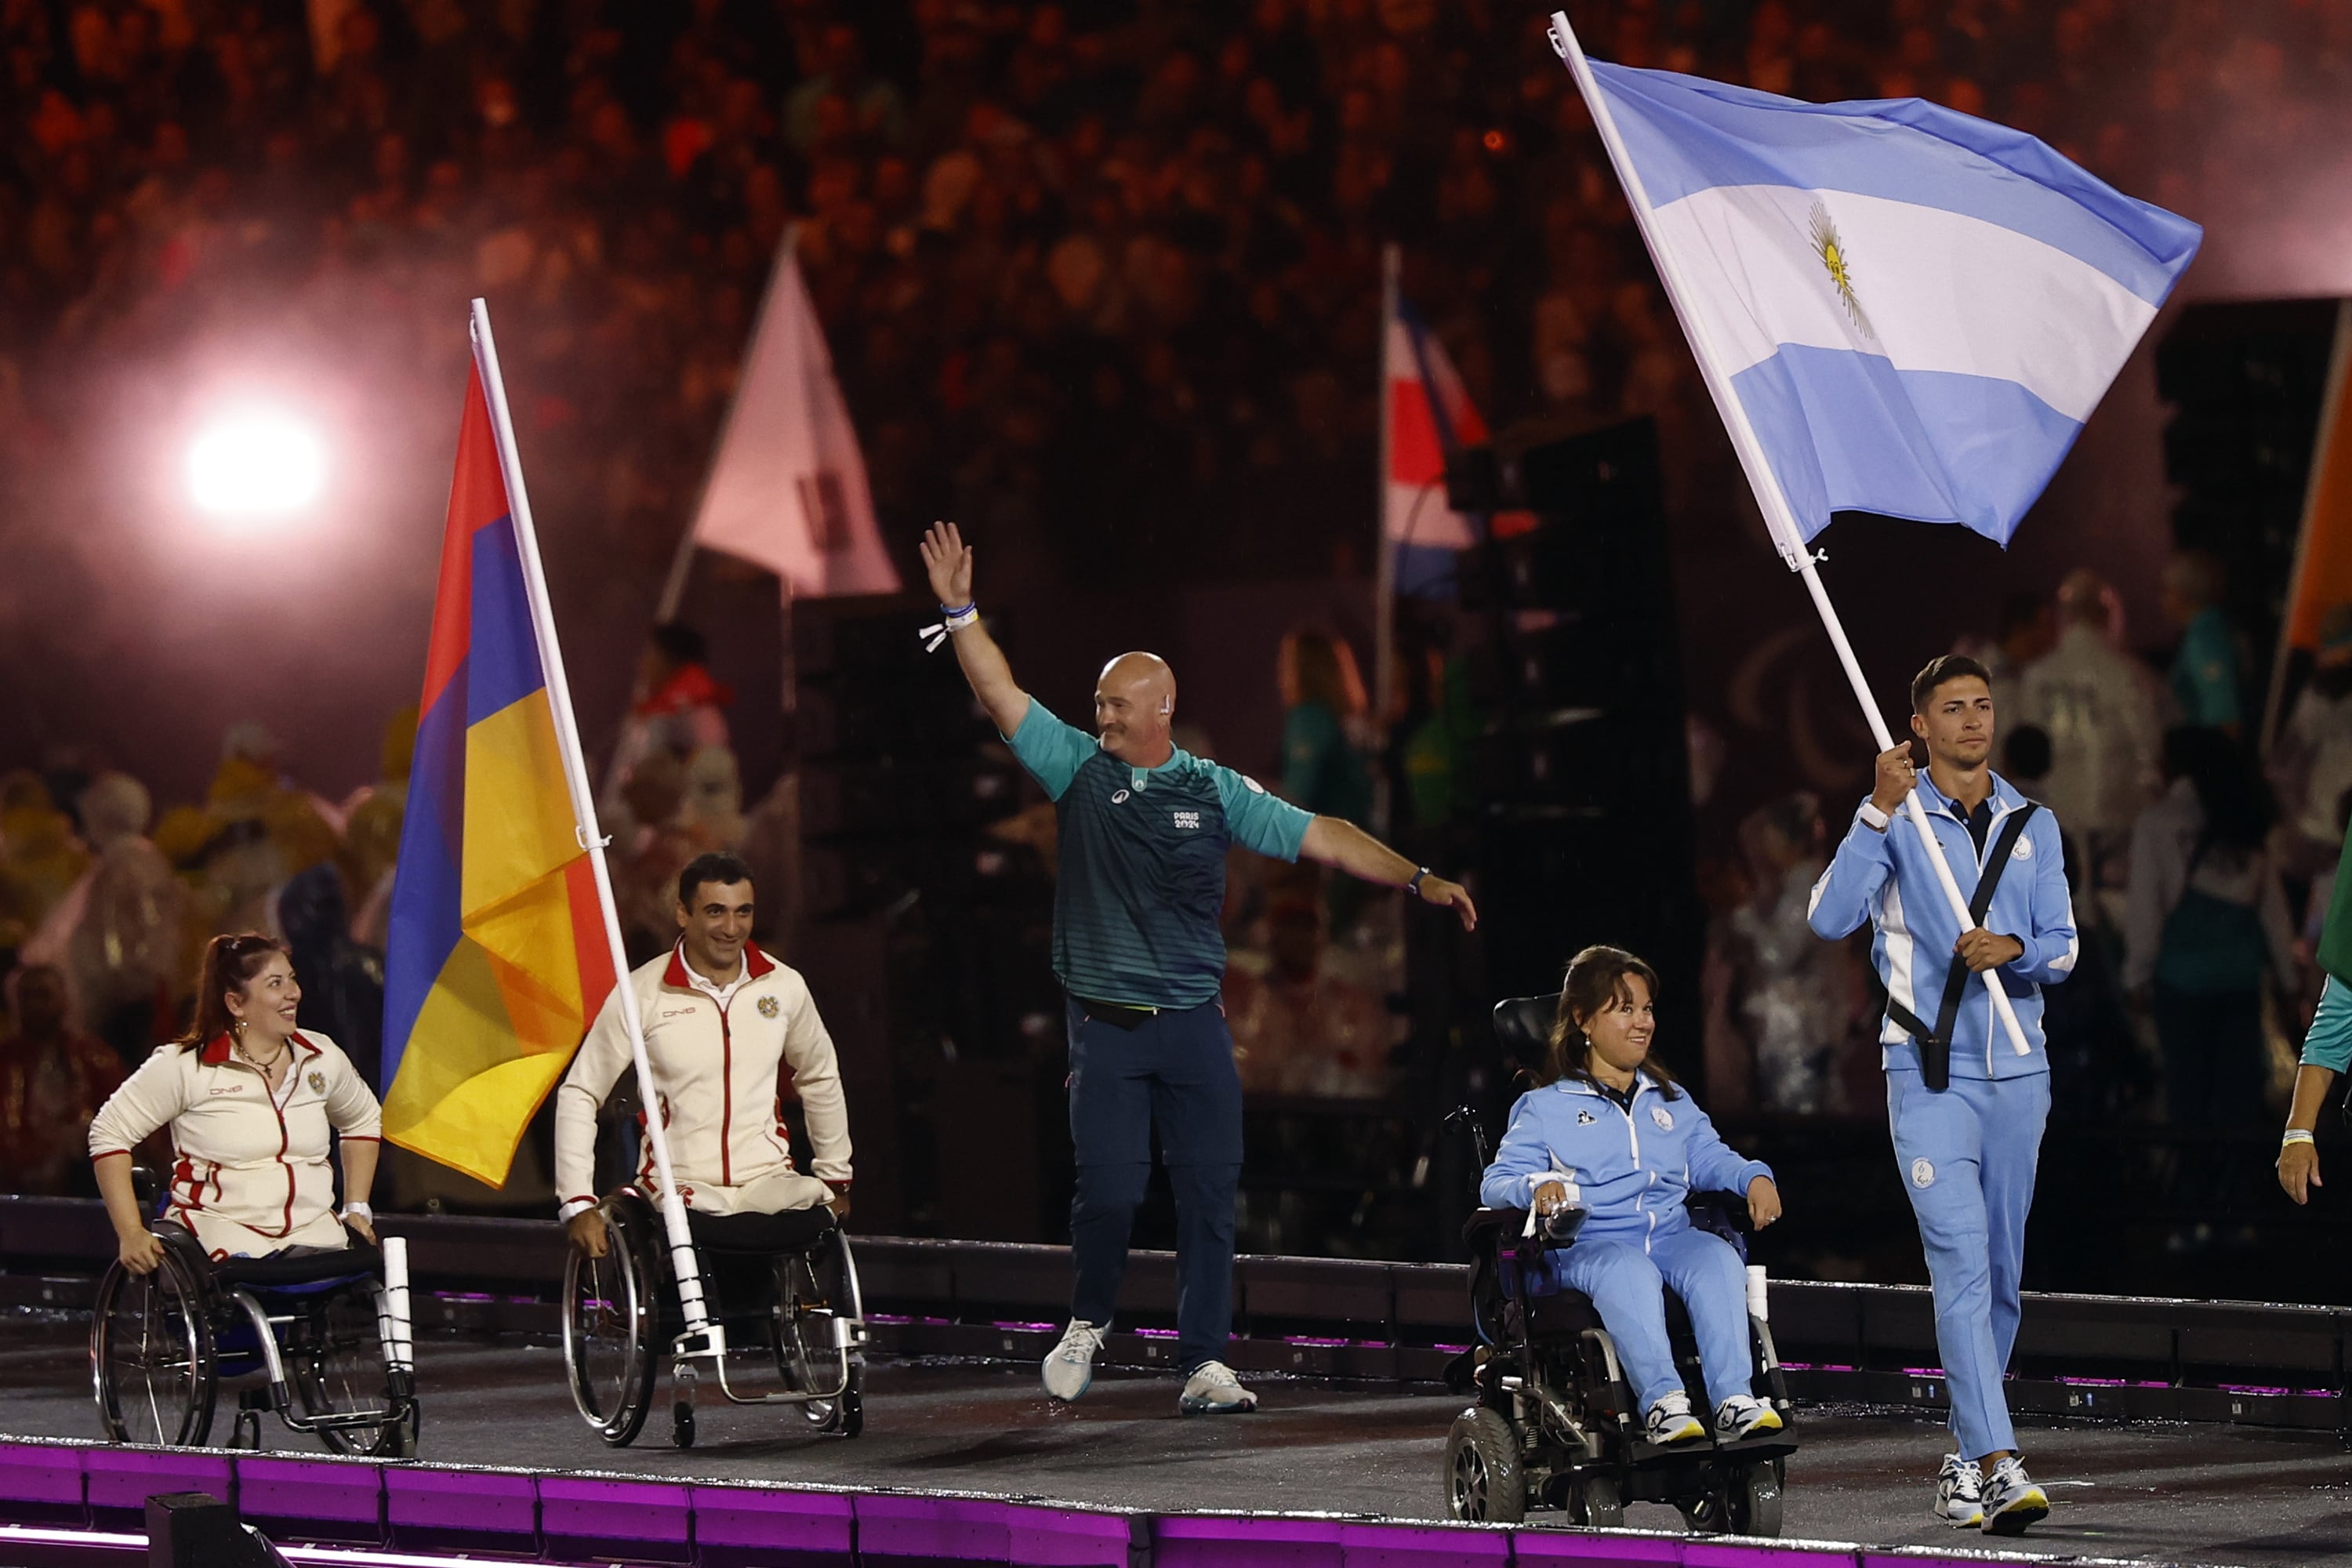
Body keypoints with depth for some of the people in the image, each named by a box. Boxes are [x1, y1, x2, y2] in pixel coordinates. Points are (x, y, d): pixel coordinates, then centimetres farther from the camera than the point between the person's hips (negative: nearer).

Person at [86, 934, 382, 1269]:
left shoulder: (322, 1059, 12)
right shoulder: (186, 1067, -2)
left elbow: (364, 1120, 32)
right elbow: (110, 1131, 2)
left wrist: (357, 1208, 21)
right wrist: (131, 1234, -6)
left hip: (314, 1235, 4)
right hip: (222, 1238, -4)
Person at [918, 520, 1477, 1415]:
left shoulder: (1215, 793, 5)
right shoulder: (1079, 769, 5)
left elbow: (1320, 838, 3)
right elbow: (1001, 695, 0)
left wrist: (1418, 879, -4)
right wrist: (959, 610, -8)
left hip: (1194, 1027, 1)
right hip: (1106, 1028, -1)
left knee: (1209, 1192, -2)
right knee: (1110, 1187, -9)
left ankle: (1203, 1365, 3)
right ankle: (1088, 1322, 17)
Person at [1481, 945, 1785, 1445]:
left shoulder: (1672, 1102, 29)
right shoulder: (1545, 1107, 13)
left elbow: (1709, 1158, 20)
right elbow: (1497, 1182, 2)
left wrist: (1754, 1177, -2)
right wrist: (1538, 1187, -21)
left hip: (1671, 1234, 4)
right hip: (1587, 1245, -4)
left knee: (1717, 1258, -31)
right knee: (1627, 1271, -39)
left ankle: (1736, 1402, -43)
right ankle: (1661, 1403, -50)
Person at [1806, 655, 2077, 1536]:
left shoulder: (2034, 826, 13)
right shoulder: (1893, 818, 1)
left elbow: (2062, 948, 7)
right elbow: (1830, 919, -14)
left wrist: (2015, 949, -15)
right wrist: (1879, 813, -20)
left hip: (2018, 1072, 5)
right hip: (1928, 1072, -5)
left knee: (2001, 1277, 9)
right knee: (1963, 1266, -16)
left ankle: (1966, 1456, 22)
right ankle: (1998, 1467, -24)